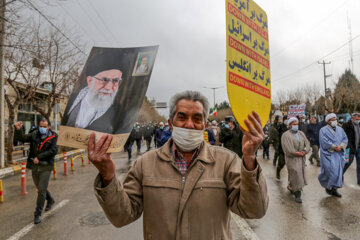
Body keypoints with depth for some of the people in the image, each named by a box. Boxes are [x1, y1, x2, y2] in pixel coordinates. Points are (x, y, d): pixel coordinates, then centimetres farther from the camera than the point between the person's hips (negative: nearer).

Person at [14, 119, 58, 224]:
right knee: (40, 188, 20)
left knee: (42, 190, -3)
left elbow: (53, 150, -17)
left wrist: (39, 157, -20)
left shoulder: (53, 137, -9)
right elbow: (22, 138, -3)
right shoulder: (34, 134, 3)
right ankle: (50, 200, 46)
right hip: (34, 166, 5)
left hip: (45, 167, -5)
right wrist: (18, 130, -20)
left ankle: (38, 214, 9)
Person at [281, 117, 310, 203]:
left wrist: (304, 152, -12)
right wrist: (297, 153, -12)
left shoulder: (301, 133, 11)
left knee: (300, 174, 13)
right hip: (292, 158, -6)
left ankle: (291, 187, 36)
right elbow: (288, 149, -16)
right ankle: (297, 194, 0)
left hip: (302, 158, 6)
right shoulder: (286, 135, -8)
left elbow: (307, 144, 5)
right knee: (295, 174, -8)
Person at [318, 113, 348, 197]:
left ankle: (334, 189, 16)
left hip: (339, 154, 6)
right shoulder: (324, 130, -5)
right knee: (330, 171, -8)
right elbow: (325, 142, -15)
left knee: (338, 171, 6)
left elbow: (345, 139, 5)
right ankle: (328, 186, 16)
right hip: (328, 154, -6)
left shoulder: (340, 129, 12)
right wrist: (335, 147, -16)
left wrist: (340, 146, -12)